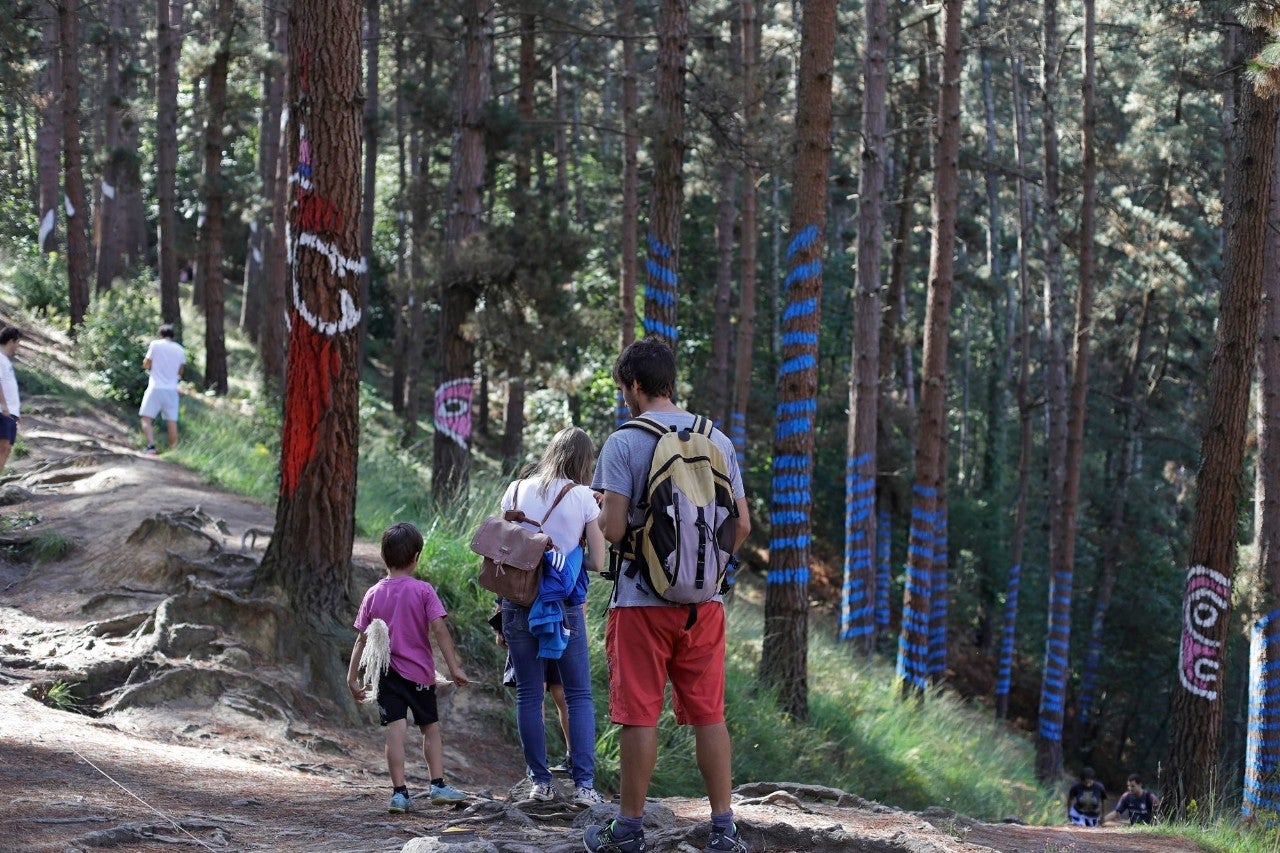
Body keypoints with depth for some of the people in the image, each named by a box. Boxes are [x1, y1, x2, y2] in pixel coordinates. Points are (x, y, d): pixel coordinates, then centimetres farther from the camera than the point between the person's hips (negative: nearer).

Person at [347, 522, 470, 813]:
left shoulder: (374, 594, 1)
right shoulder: (423, 591, -7)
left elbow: (362, 639, 1)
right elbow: (439, 629, -13)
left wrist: (353, 678, 6)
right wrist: (454, 667, -10)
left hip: (388, 674, 1)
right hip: (420, 673, -1)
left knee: (395, 730, -5)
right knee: (430, 728, 14)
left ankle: (399, 792, -10)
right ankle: (438, 785, 14)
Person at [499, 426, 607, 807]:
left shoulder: (516, 491, 6)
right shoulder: (583, 498, -2)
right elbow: (596, 562, -3)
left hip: (518, 603, 2)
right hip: (565, 607, -2)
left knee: (528, 694, 9)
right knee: (579, 695, 4)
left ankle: (540, 782, 9)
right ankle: (584, 784, -4)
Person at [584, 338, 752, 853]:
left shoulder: (624, 442, -8)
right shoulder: (718, 440, 6)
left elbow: (613, 529, -14)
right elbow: (742, 525, 6)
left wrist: (602, 517, 8)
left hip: (643, 600, -4)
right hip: (705, 599, 4)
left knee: (639, 714, 2)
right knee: (708, 713, 8)